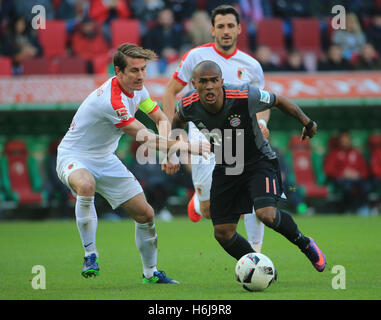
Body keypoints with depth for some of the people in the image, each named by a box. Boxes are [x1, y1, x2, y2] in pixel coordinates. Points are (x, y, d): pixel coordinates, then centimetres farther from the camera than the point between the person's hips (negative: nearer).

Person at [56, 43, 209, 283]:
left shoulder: (137, 89, -3)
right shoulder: (112, 100, -32)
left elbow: (161, 119, 9)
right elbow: (145, 138, -28)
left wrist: (171, 150, -9)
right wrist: (184, 146, -27)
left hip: (105, 159, 8)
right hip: (74, 156, -8)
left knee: (145, 213, 3)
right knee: (85, 186, -43)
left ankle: (150, 272, 23)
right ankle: (90, 255, -26)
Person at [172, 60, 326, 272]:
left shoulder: (246, 96, -28)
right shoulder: (188, 106, -18)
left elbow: (278, 101, -8)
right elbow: (179, 120, 9)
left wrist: (307, 123, 2)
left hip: (259, 161, -4)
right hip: (225, 169, 4)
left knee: (266, 214, -27)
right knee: (223, 234, -2)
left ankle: (304, 243, 3)